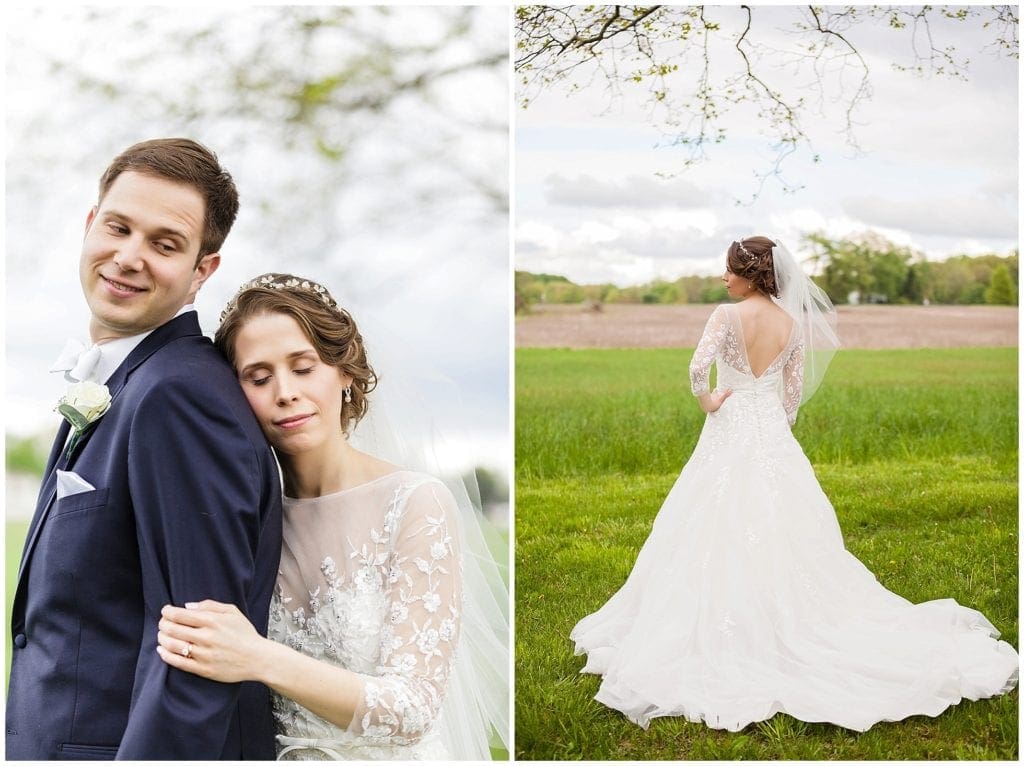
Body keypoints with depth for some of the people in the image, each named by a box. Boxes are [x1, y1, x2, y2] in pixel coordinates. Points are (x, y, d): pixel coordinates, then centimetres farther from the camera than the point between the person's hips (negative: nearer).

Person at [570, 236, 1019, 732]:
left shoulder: (728, 315, -13)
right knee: (782, 536, 12)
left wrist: (706, 400, -8)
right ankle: (789, 623, 18)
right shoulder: (793, 323, 2)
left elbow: (697, 368, -26)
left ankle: (728, 638, 6)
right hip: (775, 438, 5)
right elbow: (795, 392, 6)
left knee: (721, 537, 2)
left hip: (729, 435, -5)